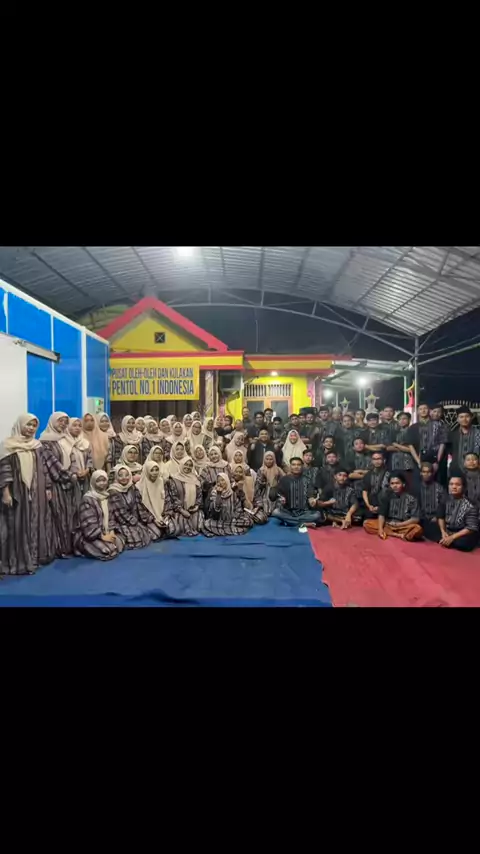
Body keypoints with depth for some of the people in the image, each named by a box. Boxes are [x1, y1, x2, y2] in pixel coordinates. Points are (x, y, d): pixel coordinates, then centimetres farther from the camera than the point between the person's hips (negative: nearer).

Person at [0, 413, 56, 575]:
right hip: (18, 492, -5)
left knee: (37, 524, 11)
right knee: (19, 525, 0)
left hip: (37, 492, 5)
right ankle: (19, 561, 9)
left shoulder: (37, 445, 9)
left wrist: (48, 488, 8)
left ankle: (37, 556, 23)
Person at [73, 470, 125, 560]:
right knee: (108, 551, -25)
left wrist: (111, 531, -6)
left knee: (119, 543, -13)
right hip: (88, 535, -7)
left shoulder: (107, 496, 8)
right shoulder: (87, 499, -16)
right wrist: (102, 537, -21)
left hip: (105, 532, 7)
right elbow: (88, 524, -21)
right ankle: (86, 548, 1)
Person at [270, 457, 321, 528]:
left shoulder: (307, 480, 6)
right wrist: (281, 499, -25)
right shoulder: (284, 479, 4)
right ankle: (303, 524, -22)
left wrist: (312, 500, -25)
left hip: (303, 512, 0)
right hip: (287, 512, 0)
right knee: (276, 512, -29)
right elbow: (278, 493, -2)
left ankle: (289, 522, -23)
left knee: (317, 514, -25)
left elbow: (310, 496, -1)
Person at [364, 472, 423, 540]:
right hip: (387, 524, 3)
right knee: (366, 523, -21)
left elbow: (416, 519, -9)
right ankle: (398, 535, -25)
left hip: (404, 526, -3)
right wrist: (380, 528, -22)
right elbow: (381, 514, -5)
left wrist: (398, 524, -15)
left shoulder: (411, 498, -7)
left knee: (417, 529, -33)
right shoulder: (386, 495, 0)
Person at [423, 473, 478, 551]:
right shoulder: (446, 499, -2)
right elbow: (441, 517, 6)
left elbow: (471, 528, -21)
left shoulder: (470, 505, -19)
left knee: (464, 543, -38)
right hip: (446, 529, 5)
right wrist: (443, 532, -11)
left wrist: (452, 537, -25)